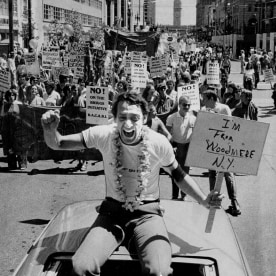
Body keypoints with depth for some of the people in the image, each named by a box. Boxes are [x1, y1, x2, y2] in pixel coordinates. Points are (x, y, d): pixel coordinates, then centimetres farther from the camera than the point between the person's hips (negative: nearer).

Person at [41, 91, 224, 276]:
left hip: (147, 213, -1)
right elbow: (58, 144, -5)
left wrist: (203, 200, -10)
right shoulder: (104, 135, -12)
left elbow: (178, 174, 5)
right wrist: (50, 130, -29)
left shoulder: (159, 143, -13)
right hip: (112, 211, 1)